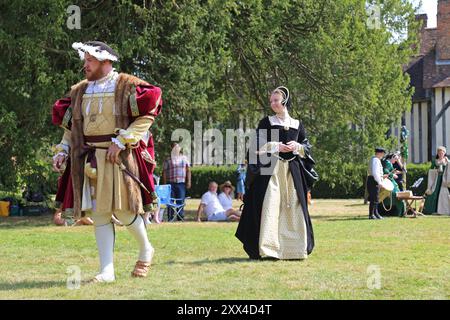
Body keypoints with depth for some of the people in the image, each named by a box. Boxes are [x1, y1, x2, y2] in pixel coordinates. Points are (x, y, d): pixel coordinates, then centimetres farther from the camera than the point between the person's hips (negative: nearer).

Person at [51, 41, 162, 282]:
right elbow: (71, 126, 19)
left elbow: (145, 117, -9)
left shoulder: (126, 86, -4)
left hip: (119, 159, -5)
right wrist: (63, 151, 4)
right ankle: (107, 270, 4)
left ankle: (145, 249, 22)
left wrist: (121, 141, -17)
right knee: (98, 213, 2)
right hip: (89, 160, 5)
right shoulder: (80, 91, 13)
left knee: (123, 210, -6)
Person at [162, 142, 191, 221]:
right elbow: (164, 172, 4)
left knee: (181, 201, -1)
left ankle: (180, 218, 3)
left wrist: (188, 181, 0)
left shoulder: (184, 158, 14)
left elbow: (188, 171, 11)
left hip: (181, 183, 1)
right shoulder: (168, 160, 8)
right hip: (171, 183, -1)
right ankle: (170, 218, 2)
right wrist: (164, 184, -4)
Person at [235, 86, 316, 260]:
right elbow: (256, 146, 0)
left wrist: (297, 146, -8)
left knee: (293, 208, 1)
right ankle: (267, 248, -10)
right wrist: (275, 146, -13)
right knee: (270, 207, -10)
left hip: (293, 171, 3)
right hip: (270, 169, -2)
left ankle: (295, 248, 9)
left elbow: (307, 147, 13)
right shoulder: (266, 122, 6)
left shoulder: (297, 124, 12)